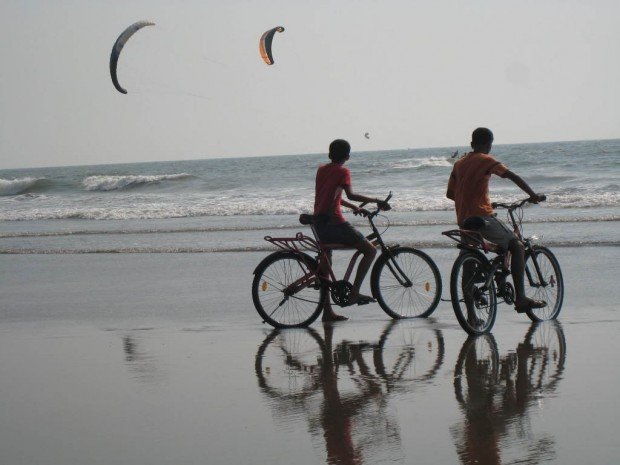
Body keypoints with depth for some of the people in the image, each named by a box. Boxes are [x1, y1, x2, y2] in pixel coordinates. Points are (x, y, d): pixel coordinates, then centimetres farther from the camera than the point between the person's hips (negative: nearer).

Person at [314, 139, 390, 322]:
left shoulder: (321, 170, 17)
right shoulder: (342, 171, -4)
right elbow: (351, 195, -18)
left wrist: (354, 207, 33)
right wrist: (376, 201, -15)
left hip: (319, 221, 8)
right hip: (334, 221, -8)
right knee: (370, 250, 0)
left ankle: (327, 311, 14)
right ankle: (354, 292, -9)